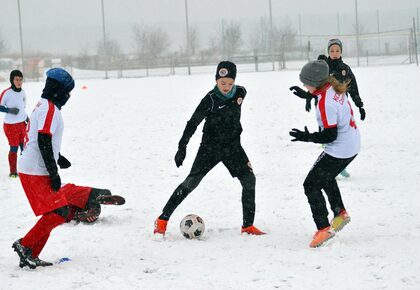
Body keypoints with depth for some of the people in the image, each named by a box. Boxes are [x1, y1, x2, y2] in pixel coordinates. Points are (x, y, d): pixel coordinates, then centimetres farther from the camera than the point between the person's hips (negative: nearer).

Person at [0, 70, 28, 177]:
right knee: (14, 147, -4)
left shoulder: (22, 92, 6)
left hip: (22, 123, 6)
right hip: (10, 125, -6)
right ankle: (13, 172, 7)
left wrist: (27, 118, 13)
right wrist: (9, 110, -22)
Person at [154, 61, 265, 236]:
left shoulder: (240, 93, -2)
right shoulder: (210, 99, -16)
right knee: (192, 181, -12)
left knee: (249, 179, -7)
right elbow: (193, 123, -16)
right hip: (210, 147, -4)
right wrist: (182, 146, -21)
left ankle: (248, 225, 3)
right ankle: (163, 220, -7)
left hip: (233, 147, 5)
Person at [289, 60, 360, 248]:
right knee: (325, 176, 32)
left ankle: (323, 228, -4)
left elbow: (330, 135, -26)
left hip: (339, 151, -10)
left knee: (311, 185, -3)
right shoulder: (335, 87, -2)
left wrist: (307, 137, -17)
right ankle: (340, 213, 41)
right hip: (352, 145, 10)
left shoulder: (325, 103, -29)